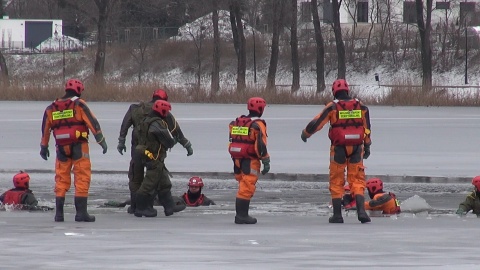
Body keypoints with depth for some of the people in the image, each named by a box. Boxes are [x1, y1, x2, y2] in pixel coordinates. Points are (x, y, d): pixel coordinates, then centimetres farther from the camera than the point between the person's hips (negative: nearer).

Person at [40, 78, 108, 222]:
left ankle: (58, 213, 8)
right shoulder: (79, 104, -5)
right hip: (79, 148, -4)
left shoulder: (52, 108, 10)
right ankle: (81, 212, -5)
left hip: (61, 148, 4)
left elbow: (45, 129, 17)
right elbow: (93, 123, -9)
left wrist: (44, 147, 27)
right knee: (82, 178, 0)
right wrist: (101, 141, -5)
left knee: (61, 179, 11)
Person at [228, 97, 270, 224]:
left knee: (243, 186, 16)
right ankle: (242, 216, -8)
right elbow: (260, 145, -18)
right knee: (247, 189, -6)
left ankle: (241, 214, 19)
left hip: (237, 160, 7)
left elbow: (232, 142, 16)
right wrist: (266, 161, -12)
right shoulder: (257, 124, -11)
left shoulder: (237, 122, 12)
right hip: (250, 161, -7)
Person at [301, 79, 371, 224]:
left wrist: (305, 133, 16)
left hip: (338, 148, -2)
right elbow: (366, 128, 9)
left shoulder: (332, 107, -5)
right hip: (356, 148, 2)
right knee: (357, 180, 5)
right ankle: (361, 211, -11)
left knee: (336, 181, 8)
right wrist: (367, 146, 20)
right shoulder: (360, 106, 4)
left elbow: (316, 122, -2)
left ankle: (337, 214, 8)